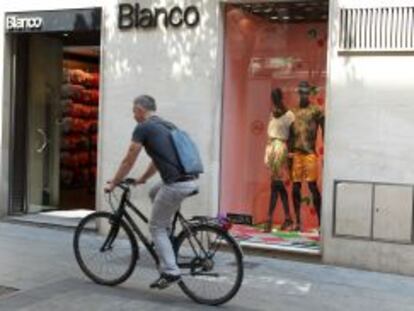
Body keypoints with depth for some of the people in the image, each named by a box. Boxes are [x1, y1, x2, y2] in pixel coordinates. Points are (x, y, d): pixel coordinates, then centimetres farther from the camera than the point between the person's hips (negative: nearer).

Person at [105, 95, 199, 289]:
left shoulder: (143, 128, -1)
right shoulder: (167, 126, 23)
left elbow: (129, 161, 5)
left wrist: (113, 184, 17)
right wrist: (143, 179, 45)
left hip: (176, 185, -8)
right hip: (191, 181, 8)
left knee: (156, 227, 7)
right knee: (154, 193, 32)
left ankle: (171, 272, 4)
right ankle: (166, 242, 29)